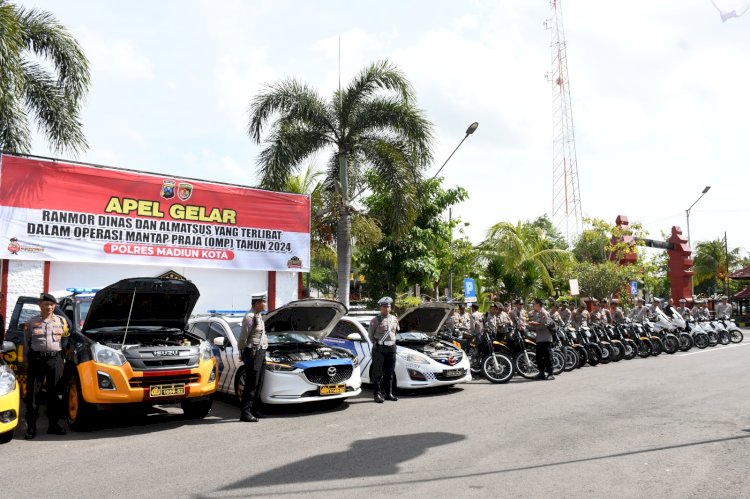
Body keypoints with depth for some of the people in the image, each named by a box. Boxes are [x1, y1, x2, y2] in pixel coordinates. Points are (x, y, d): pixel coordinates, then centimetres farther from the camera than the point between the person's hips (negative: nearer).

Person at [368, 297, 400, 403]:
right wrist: (376, 344, 8)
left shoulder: (394, 319, 11)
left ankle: (389, 393, 18)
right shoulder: (376, 320, -4)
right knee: (378, 373, -3)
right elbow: (370, 334, 3)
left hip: (391, 348, 5)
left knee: (389, 373, 10)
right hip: (379, 349, -5)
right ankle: (377, 394, 2)